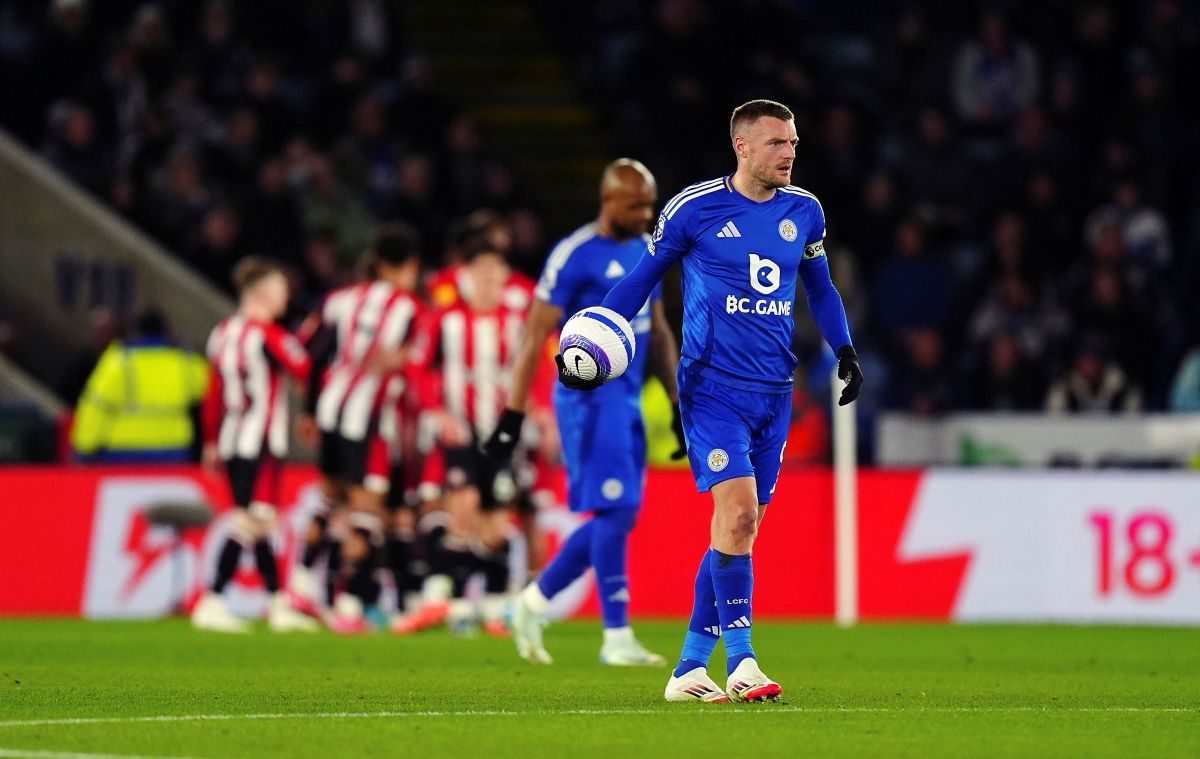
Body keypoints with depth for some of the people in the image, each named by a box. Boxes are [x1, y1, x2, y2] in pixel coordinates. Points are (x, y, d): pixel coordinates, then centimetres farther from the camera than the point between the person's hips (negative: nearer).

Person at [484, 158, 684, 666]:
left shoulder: (647, 251, 12)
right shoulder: (576, 256, -12)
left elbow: (658, 334, 20)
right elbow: (535, 337, -12)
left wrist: (679, 407, 18)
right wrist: (513, 416, -16)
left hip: (629, 399, 8)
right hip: (589, 398, -8)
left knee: (612, 519, 8)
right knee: (615, 512, -10)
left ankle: (533, 605, 22)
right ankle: (616, 637, -4)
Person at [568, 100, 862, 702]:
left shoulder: (804, 212, 9)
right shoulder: (694, 208, -5)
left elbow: (819, 287, 25)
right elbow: (640, 279, 5)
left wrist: (844, 350, 13)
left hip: (774, 392, 5)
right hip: (712, 386, -5)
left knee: (741, 529, 6)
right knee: (737, 508, -20)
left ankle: (690, 669, 15)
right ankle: (741, 664, -19)